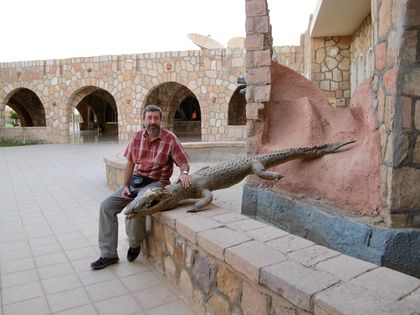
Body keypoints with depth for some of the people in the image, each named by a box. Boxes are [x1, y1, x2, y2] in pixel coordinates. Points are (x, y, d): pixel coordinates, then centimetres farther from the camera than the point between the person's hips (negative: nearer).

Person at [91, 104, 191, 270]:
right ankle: (108, 254, 4)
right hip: (135, 180, 6)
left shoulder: (170, 138, -10)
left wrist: (184, 173, -32)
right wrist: (125, 186, -1)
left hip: (155, 183, -6)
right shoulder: (137, 137, 3)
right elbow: (130, 163, 8)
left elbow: (184, 162, -9)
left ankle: (135, 244, 0)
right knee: (107, 206, -3)